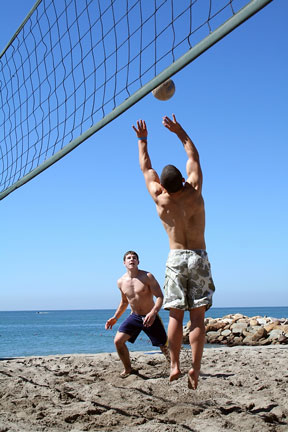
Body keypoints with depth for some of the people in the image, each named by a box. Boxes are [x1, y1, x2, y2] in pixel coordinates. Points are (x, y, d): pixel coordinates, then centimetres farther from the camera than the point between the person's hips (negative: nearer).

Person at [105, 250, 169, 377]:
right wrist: (115, 317, 11)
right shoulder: (121, 282, 0)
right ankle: (128, 369, 10)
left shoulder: (147, 277, -14)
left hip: (150, 317, -3)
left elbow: (160, 296, -18)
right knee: (118, 341, -10)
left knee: (164, 346, 1)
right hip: (134, 317, 4)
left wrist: (153, 312, -34)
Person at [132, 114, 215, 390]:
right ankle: (195, 367, -6)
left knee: (175, 316, 5)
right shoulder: (194, 191, -7)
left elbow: (146, 168, 9)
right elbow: (193, 157, 8)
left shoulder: (160, 200, -6)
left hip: (176, 258, 0)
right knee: (197, 316, -1)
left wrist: (142, 140, 20)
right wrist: (179, 132, 16)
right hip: (199, 258, 0)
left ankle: (175, 365, 3)